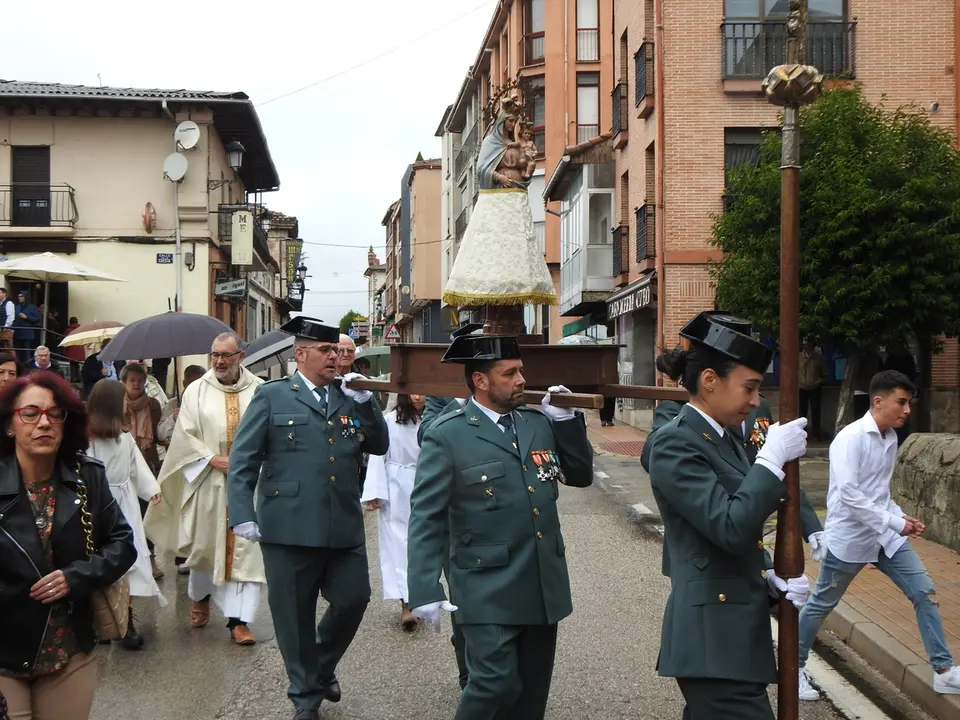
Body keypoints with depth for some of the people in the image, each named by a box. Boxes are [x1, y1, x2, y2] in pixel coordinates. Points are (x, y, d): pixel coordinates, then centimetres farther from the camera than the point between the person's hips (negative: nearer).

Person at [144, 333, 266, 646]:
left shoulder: (259, 390, 2)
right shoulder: (197, 391, 2)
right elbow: (184, 435, -1)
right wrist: (213, 460, -12)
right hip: (207, 481, 1)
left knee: (244, 549, -3)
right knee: (205, 544, 13)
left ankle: (239, 619, 1)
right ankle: (200, 596, 40)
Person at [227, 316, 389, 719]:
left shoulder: (349, 398, 14)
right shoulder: (272, 396, 2)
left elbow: (379, 446, 10)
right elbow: (242, 460, -2)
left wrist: (365, 402, -1)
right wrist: (242, 514, -10)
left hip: (344, 527, 4)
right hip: (290, 528, -4)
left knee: (354, 598, 6)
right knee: (295, 614, 7)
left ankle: (322, 667, 34)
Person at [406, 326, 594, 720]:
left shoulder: (539, 422, 7)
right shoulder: (446, 435, -9)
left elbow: (581, 475, 12)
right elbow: (426, 517, -11)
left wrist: (566, 419, 0)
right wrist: (425, 591, -18)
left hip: (544, 586, 6)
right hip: (488, 589, -5)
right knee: (497, 684, -12)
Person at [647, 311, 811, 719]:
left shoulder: (724, 440, 13)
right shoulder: (676, 443, -15)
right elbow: (730, 528, -23)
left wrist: (770, 576, 4)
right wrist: (773, 458, -17)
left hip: (734, 627, 9)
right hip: (714, 636, -9)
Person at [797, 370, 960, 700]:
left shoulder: (891, 437, 5)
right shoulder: (850, 438, -19)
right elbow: (848, 494, -27)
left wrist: (900, 517, 0)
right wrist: (895, 523, -26)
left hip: (886, 536, 7)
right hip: (849, 538, -7)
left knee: (924, 592, 0)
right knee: (820, 604, 8)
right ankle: (795, 666, 26)